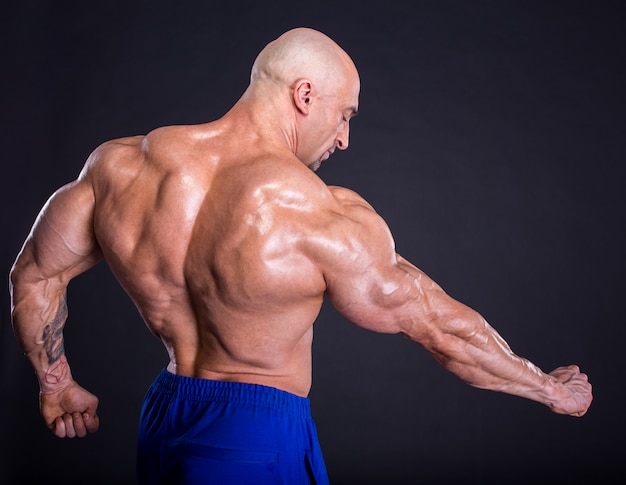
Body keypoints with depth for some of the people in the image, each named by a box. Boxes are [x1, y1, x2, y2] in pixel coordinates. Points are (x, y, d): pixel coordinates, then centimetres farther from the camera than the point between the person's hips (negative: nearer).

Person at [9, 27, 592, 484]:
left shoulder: (121, 164, -4)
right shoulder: (326, 216, -19)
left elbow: (34, 275, 7)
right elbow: (441, 329, -9)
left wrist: (57, 384, 23)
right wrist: (550, 389, 7)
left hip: (162, 420, 6)